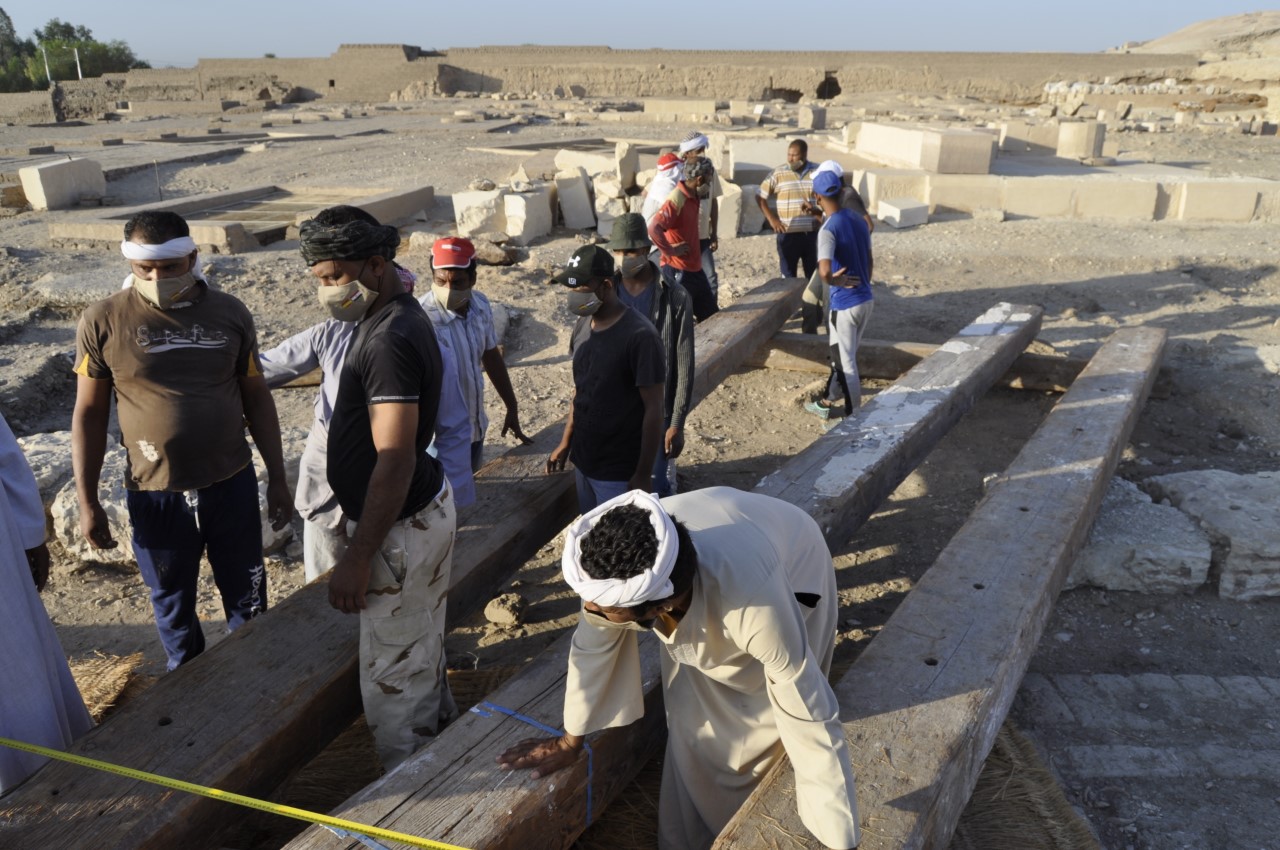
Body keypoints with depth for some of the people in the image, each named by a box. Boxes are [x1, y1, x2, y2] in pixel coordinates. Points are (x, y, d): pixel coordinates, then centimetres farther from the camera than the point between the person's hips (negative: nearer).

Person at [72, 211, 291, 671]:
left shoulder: (230, 313, -3)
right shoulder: (103, 321, -8)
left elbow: (256, 396, 5)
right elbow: (89, 413, -1)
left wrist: (277, 477, 5)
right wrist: (87, 501, -1)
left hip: (232, 486, 1)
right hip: (155, 496, -1)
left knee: (248, 600, 15)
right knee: (174, 606, 17)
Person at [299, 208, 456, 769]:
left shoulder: (390, 340, -25)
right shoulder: (398, 318, 7)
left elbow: (395, 462, -27)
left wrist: (357, 559, -23)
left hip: (401, 528, -10)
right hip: (428, 508, 10)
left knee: (392, 679, 6)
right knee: (424, 656, 24)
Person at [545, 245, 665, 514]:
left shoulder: (640, 336, -22)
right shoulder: (583, 326, 2)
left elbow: (653, 410, -19)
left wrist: (643, 475, -17)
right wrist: (566, 442, 14)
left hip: (619, 471, -7)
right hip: (584, 461, 7)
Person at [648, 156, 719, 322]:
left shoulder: (692, 196, 8)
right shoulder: (677, 199, -20)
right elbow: (653, 227, -31)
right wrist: (670, 250, -21)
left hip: (693, 267, 9)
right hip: (678, 269, -9)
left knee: (711, 314, 15)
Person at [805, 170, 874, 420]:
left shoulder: (828, 229, -20)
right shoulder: (859, 220, 5)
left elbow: (824, 271, -35)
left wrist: (834, 281, -15)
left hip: (845, 305, -8)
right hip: (866, 301, 8)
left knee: (846, 363, 5)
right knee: (843, 356, 22)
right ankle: (830, 402, 37)